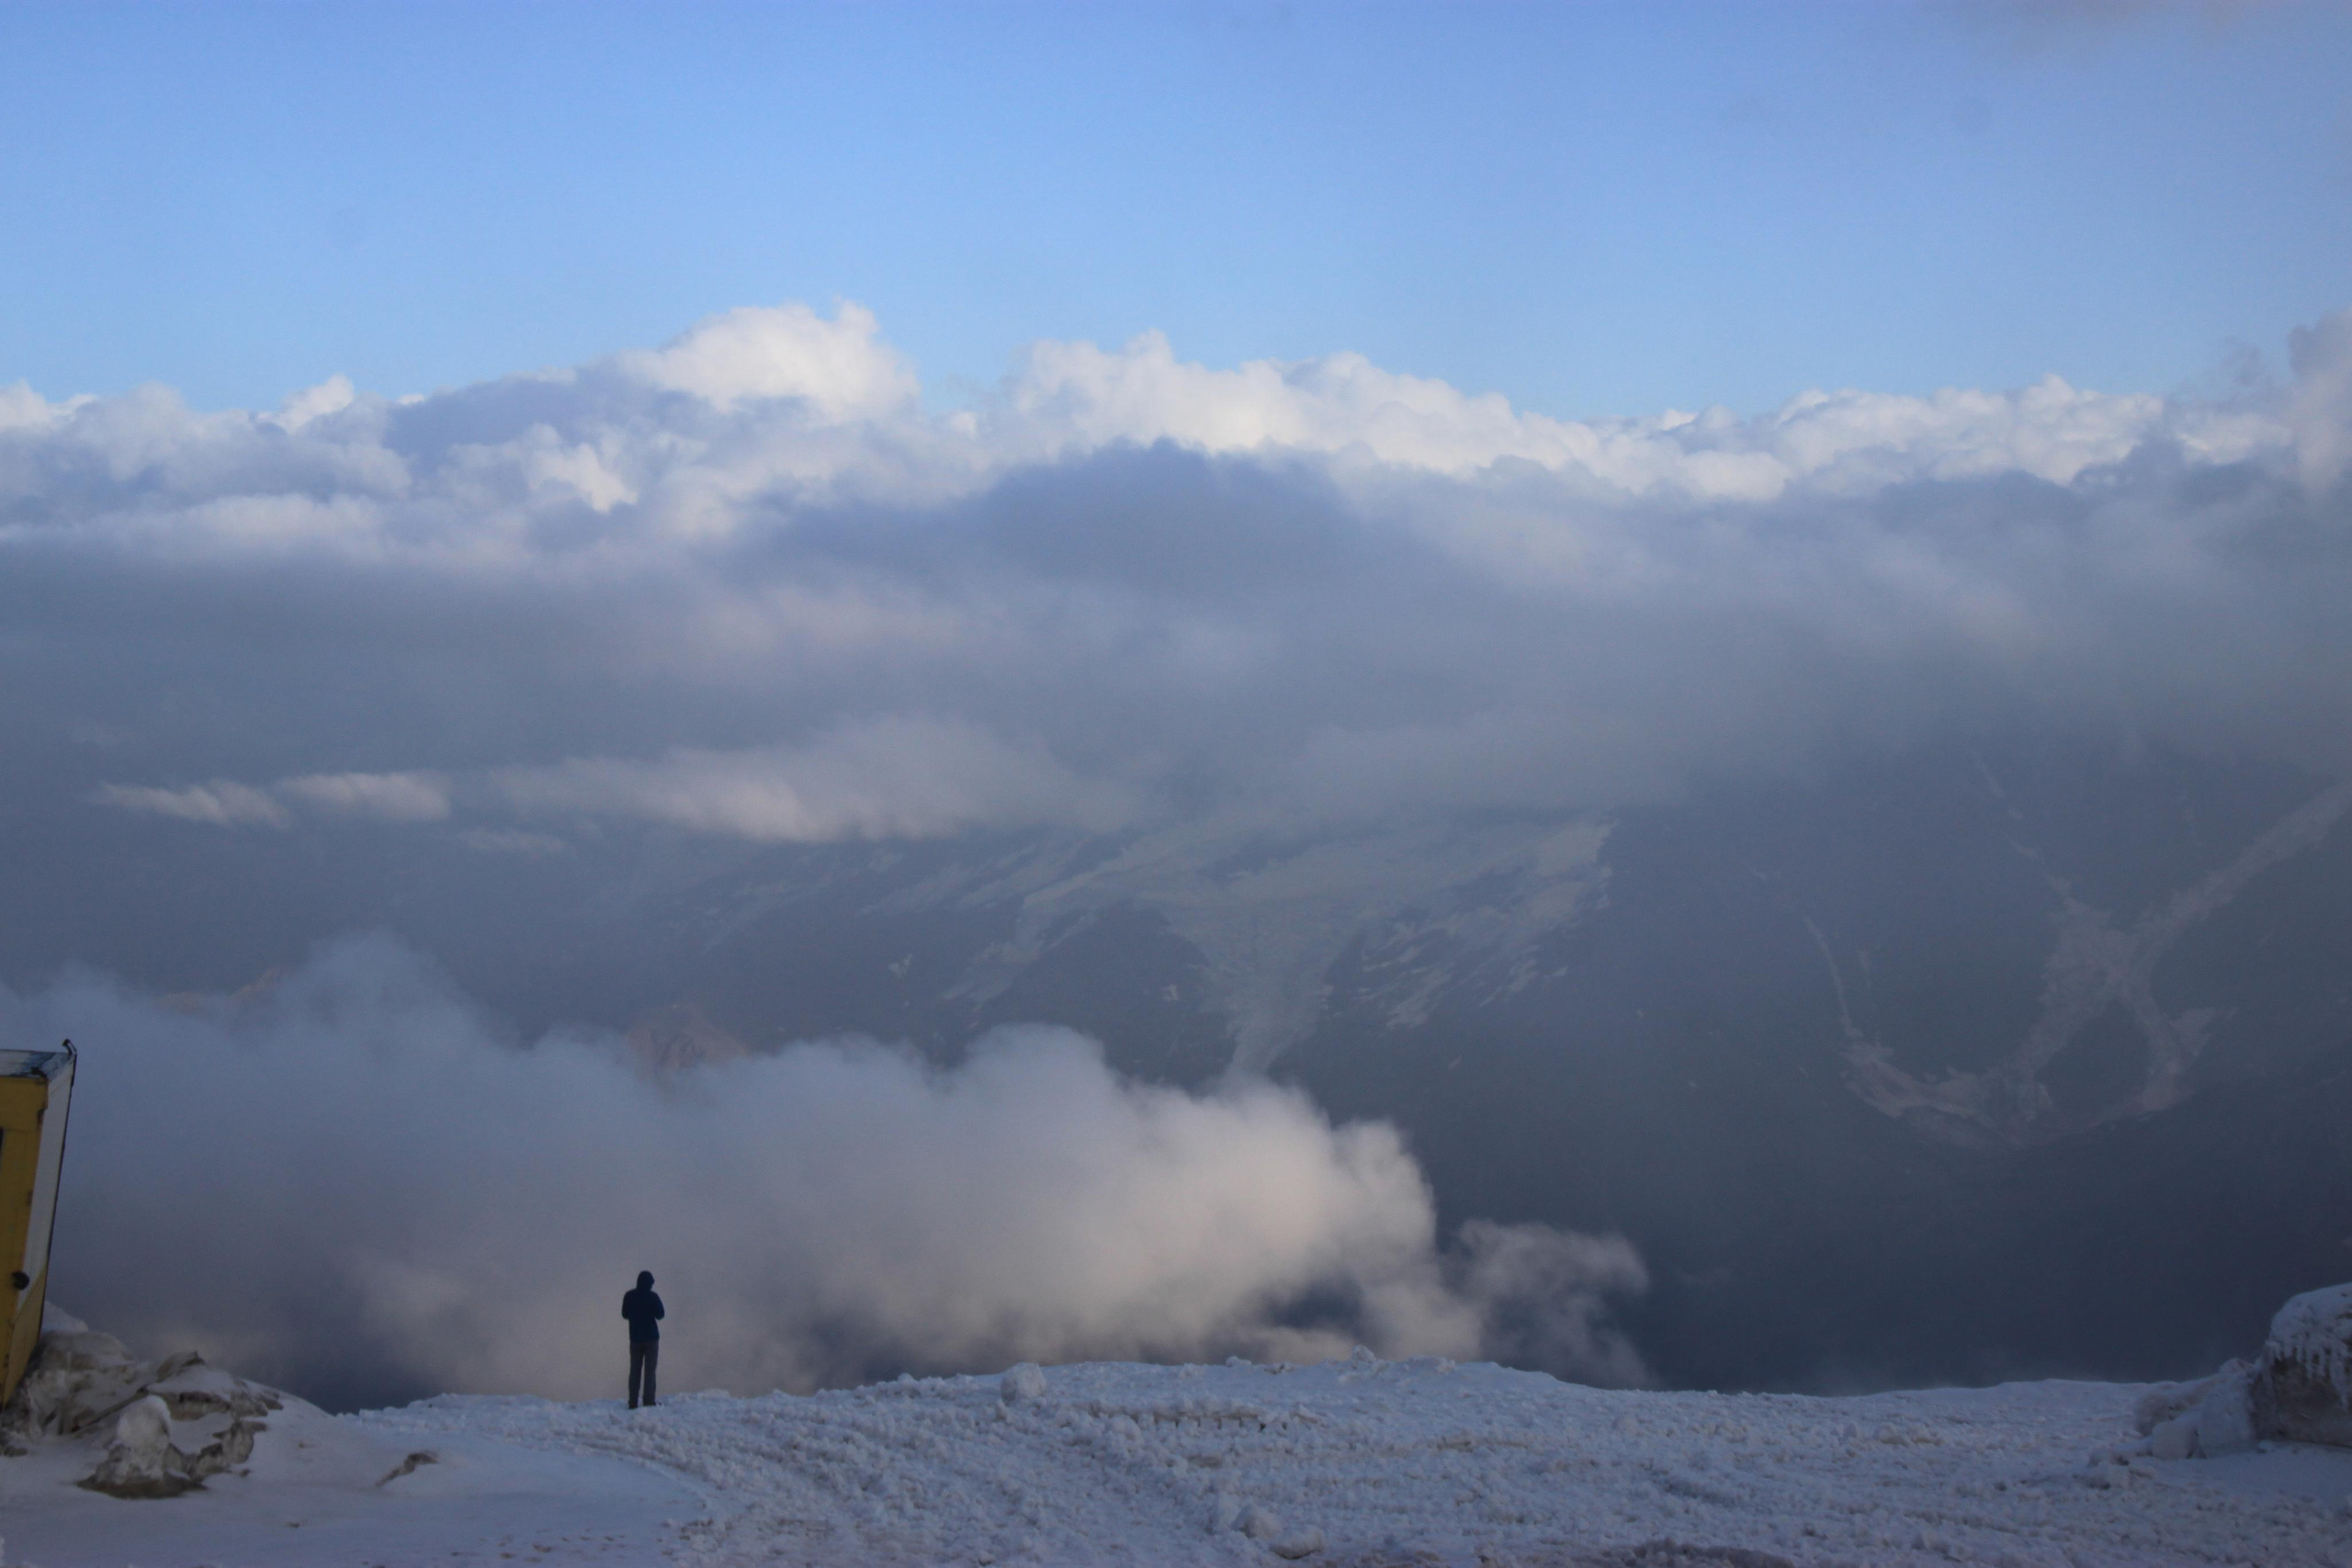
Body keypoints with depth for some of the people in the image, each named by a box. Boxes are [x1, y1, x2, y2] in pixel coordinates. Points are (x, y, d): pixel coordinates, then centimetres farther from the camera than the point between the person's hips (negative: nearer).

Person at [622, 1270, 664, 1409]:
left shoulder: (629, 1296, -1)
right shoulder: (653, 1297, -11)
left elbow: (625, 1314, 9)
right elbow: (660, 1315, -8)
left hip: (635, 1338, 3)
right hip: (651, 1337, -3)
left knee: (634, 1371, 8)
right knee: (649, 1370, -2)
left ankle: (633, 1403, 4)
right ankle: (648, 1401, -9)